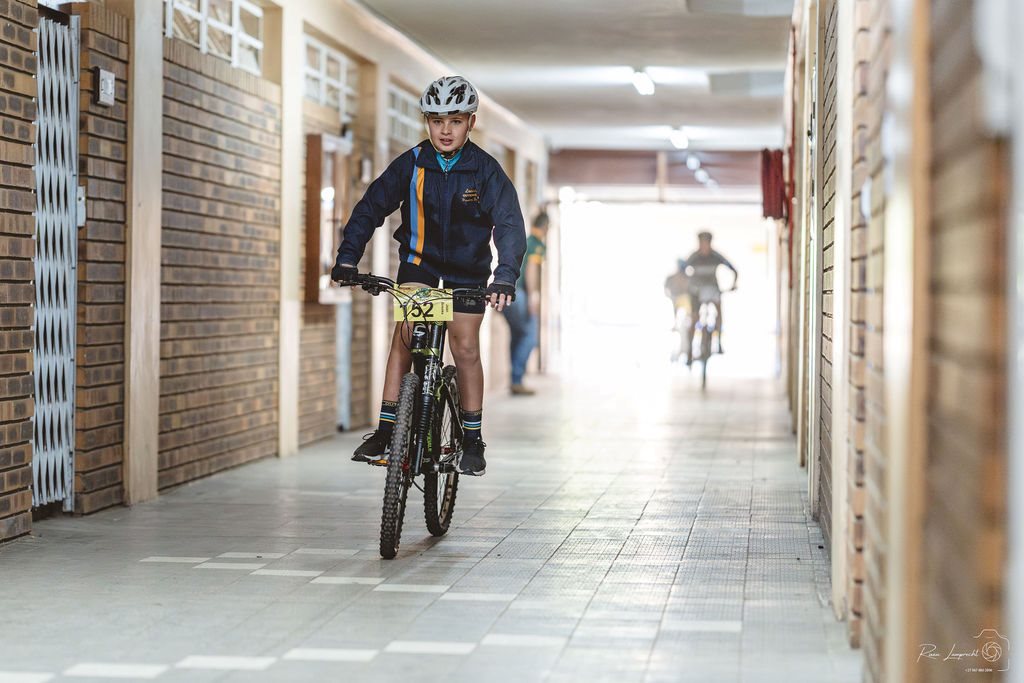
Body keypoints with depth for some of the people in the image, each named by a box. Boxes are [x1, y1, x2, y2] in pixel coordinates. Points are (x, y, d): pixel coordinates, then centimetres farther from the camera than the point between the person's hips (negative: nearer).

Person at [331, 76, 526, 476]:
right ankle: (386, 429, -14)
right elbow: (371, 207, -11)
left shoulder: (485, 170, -17)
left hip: (468, 268, -1)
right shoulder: (412, 164, -14)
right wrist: (347, 258, -21)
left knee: (465, 348, -3)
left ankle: (472, 439, 10)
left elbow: (510, 223, -25)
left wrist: (505, 276, -40)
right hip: (419, 259, 1)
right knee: (405, 333, -15)